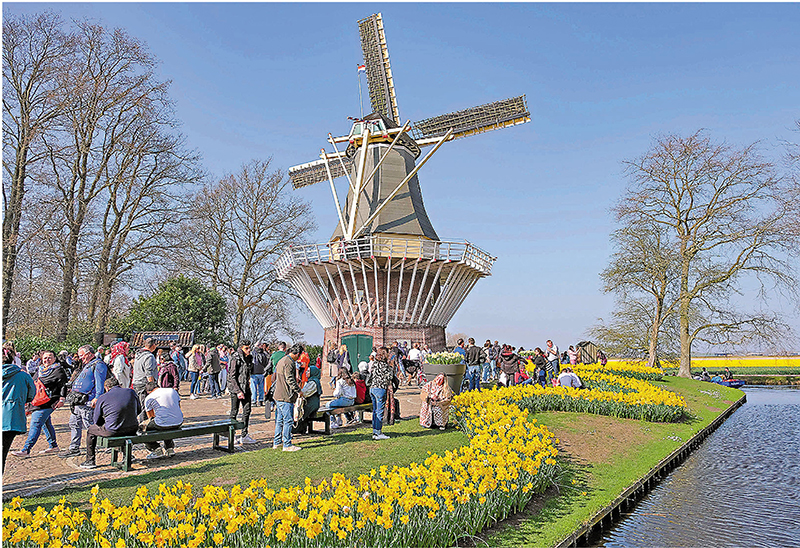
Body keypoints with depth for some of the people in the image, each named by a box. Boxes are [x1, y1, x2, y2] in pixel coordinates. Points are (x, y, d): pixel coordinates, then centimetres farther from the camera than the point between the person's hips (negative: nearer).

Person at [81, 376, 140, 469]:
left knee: (91, 430, 24)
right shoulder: (131, 392, 5)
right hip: (132, 430, 4)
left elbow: (96, 421, 4)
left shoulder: (102, 398, -3)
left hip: (112, 431, -3)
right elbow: (139, 410, 15)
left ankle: (90, 461, 28)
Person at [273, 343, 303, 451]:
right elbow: (290, 380, -20)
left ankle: (277, 442, 24)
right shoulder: (289, 363, -16)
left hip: (278, 396, 10)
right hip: (286, 397, -10)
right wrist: (298, 390, -10)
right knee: (288, 420, -4)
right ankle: (287, 445, 0)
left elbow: (275, 376, 23)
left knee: (279, 420, 17)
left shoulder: (281, 361, 15)